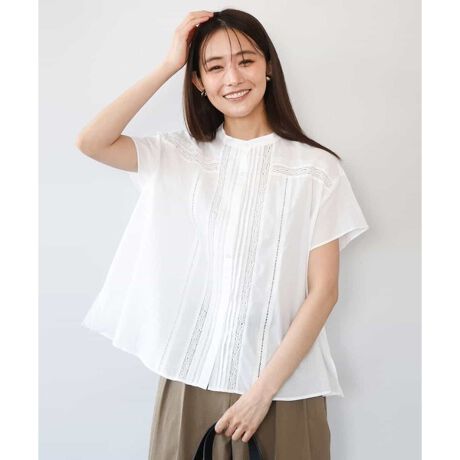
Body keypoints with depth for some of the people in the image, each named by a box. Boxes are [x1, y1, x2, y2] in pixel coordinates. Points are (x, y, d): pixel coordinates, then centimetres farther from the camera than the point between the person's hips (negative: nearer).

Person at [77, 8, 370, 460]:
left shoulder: (317, 168, -6)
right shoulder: (179, 156, 1)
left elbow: (323, 291, -8)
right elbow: (91, 142, -13)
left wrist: (264, 388, -12)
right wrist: (168, 65, -10)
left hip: (285, 382, -2)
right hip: (191, 376, 2)